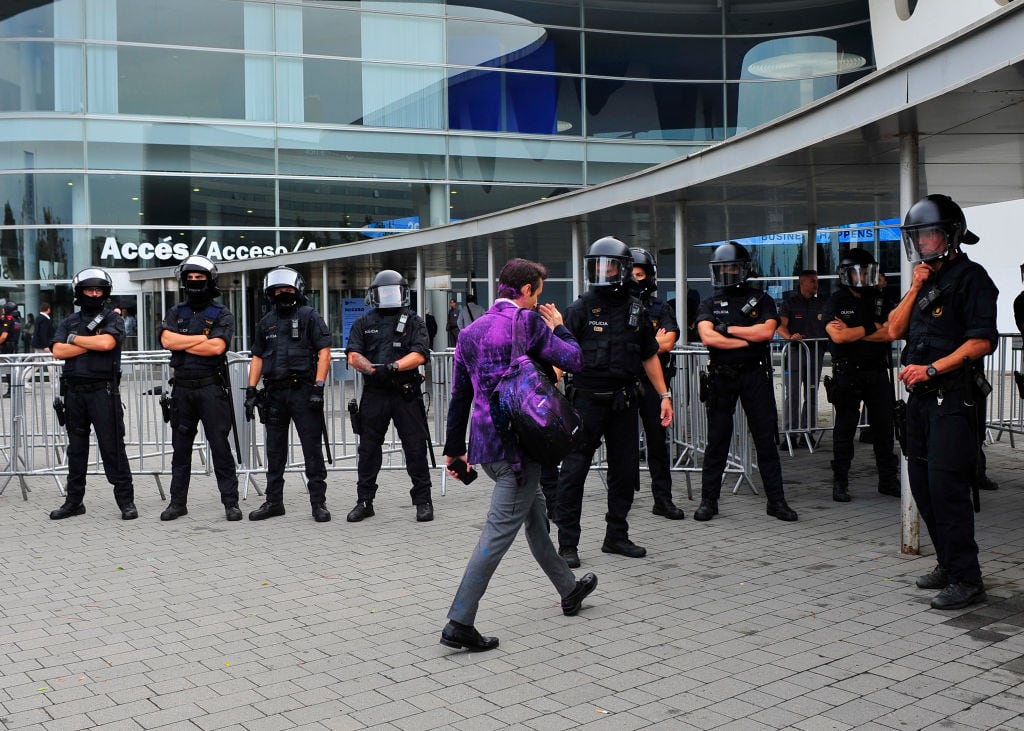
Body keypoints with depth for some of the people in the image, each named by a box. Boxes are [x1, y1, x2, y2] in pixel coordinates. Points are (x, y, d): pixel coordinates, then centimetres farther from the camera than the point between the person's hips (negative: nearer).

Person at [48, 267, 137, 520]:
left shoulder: (113, 320, 3)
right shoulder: (69, 322, 13)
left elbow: (107, 342, -18)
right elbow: (58, 351, -2)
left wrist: (75, 339, -4)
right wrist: (93, 344, -8)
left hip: (103, 391, -4)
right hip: (74, 392, 4)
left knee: (112, 447, -4)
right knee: (76, 447, 11)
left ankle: (126, 501, 2)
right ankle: (74, 501, 20)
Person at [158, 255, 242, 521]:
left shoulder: (222, 315, 1)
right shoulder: (176, 313, 12)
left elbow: (217, 347, -15)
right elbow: (167, 339, -6)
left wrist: (182, 344, -7)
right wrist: (202, 339, -9)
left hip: (212, 388, -4)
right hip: (182, 388, 4)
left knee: (220, 446, -3)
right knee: (180, 447, 10)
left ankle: (231, 502, 3)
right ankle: (178, 502, 18)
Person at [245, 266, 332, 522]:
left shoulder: (309, 316, 0)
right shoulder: (266, 322, 16)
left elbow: (324, 354, -6)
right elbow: (257, 358, 17)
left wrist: (318, 387, -15)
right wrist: (251, 391, 8)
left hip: (303, 391, -5)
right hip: (274, 393, 5)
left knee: (312, 450, -2)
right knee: (275, 451, 11)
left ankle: (319, 503, 3)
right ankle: (274, 501, 19)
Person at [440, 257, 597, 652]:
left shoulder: (470, 332, 11)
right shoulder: (529, 322, -9)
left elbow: (459, 395, 14)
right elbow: (574, 360, -6)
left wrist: (455, 449, 20)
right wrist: (559, 328, 13)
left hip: (485, 444, 8)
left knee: (535, 512, 23)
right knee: (500, 530, -5)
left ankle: (569, 590, 40)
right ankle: (459, 623, -7)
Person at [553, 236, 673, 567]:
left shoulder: (635, 310, 9)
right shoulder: (581, 309, -4)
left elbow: (650, 356, 16)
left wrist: (664, 395, 12)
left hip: (624, 401, 5)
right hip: (588, 400, -5)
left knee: (625, 469, 11)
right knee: (574, 470, -4)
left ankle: (616, 536, 25)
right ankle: (567, 543, 4)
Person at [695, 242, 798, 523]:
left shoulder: (762, 301, 9)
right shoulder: (710, 304, 9)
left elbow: (767, 331, -9)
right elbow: (708, 338, -8)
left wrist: (729, 329, -6)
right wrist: (748, 340, -10)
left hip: (755, 375, 0)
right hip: (722, 376, 1)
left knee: (765, 438, 2)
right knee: (717, 439, 5)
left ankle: (776, 500, 10)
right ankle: (708, 500, 12)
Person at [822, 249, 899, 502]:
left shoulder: (880, 300, 8)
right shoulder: (836, 301, -2)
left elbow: (891, 333, -6)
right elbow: (837, 336, -17)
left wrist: (852, 332, -11)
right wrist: (871, 328, -9)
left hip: (877, 371, 4)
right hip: (847, 373, -3)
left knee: (883, 426, 8)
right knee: (845, 428, 2)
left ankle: (888, 479, 19)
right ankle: (840, 483, 10)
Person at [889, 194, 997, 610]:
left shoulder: (970, 278, -7)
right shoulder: (927, 280, 18)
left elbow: (982, 341, -16)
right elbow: (895, 330, 12)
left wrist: (932, 368, -19)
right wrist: (915, 288, 1)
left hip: (953, 399, -9)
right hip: (922, 397, 9)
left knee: (946, 485, -11)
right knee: (922, 483, 12)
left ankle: (966, 580, -5)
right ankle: (949, 564, 23)